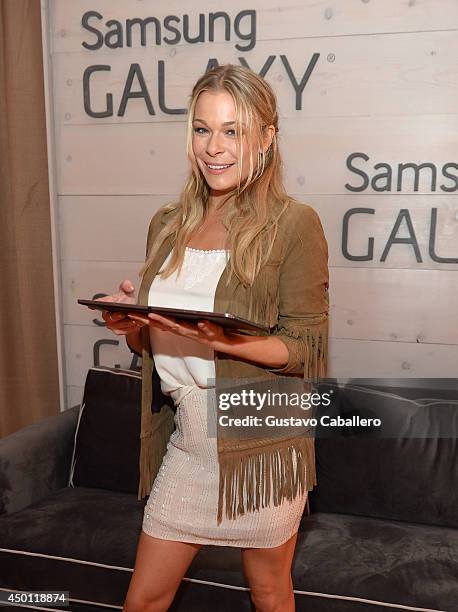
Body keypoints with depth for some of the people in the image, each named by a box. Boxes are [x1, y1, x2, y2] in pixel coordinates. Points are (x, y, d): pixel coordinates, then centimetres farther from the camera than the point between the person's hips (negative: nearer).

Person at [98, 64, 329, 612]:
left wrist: (221, 340, -28)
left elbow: (303, 350, -12)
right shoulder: (167, 224, 6)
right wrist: (132, 326, -9)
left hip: (261, 445, -4)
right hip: (187, 441, 5)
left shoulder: (294, 225, -11)